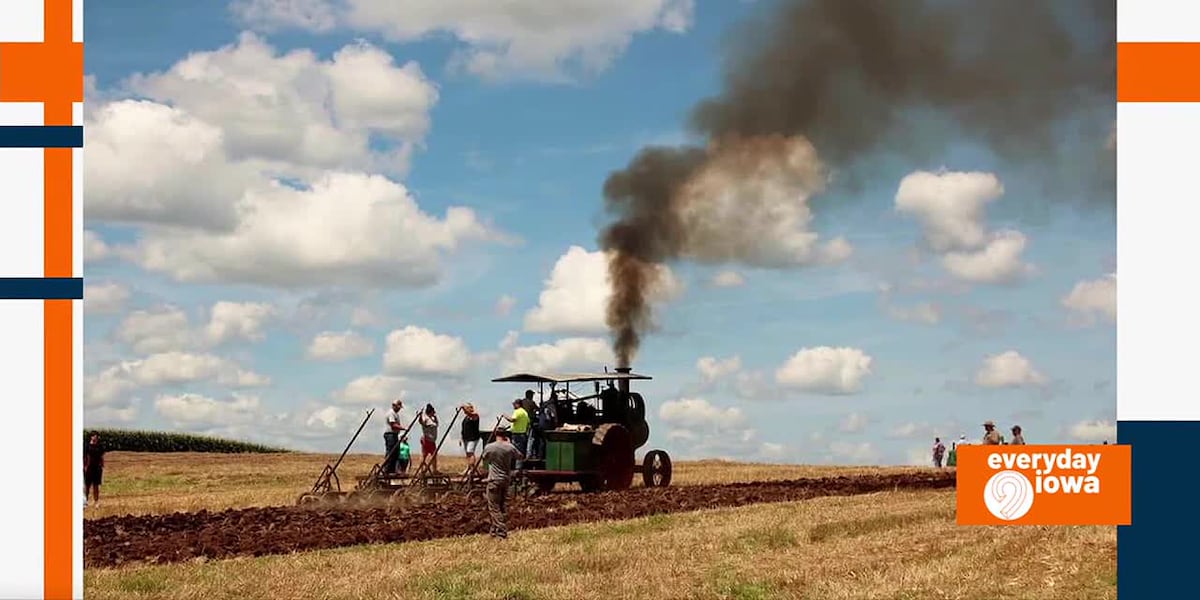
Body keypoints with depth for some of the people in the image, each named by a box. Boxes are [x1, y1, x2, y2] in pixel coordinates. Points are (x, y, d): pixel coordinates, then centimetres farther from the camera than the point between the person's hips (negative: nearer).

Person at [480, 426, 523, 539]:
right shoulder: (510, 447, -4)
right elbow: (520, 457, 14)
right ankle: (503, 531, 18)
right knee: (504, 506, 13)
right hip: (506, 479, 4)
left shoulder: (489, 447, -9)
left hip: (494, 480, -4)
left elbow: (484, 461, 8)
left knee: (494, 507, -1)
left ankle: (500, 531, -10)